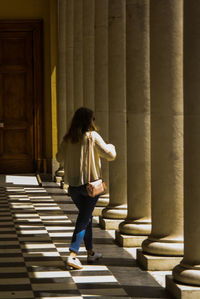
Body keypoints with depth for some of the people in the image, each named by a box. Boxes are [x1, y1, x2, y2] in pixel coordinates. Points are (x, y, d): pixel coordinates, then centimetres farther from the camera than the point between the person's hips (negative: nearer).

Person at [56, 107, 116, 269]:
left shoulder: (67, 139, 0)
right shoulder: (93, 136, -13)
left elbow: (60, 157, 13)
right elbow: (110, 155, -10)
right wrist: (110, 146, 12)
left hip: (73, 184, 5)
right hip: (90, 183, -5)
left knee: (86, 216, 21)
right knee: (84, 219, -1)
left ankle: (90, 252, 29)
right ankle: (72, 255, -13)